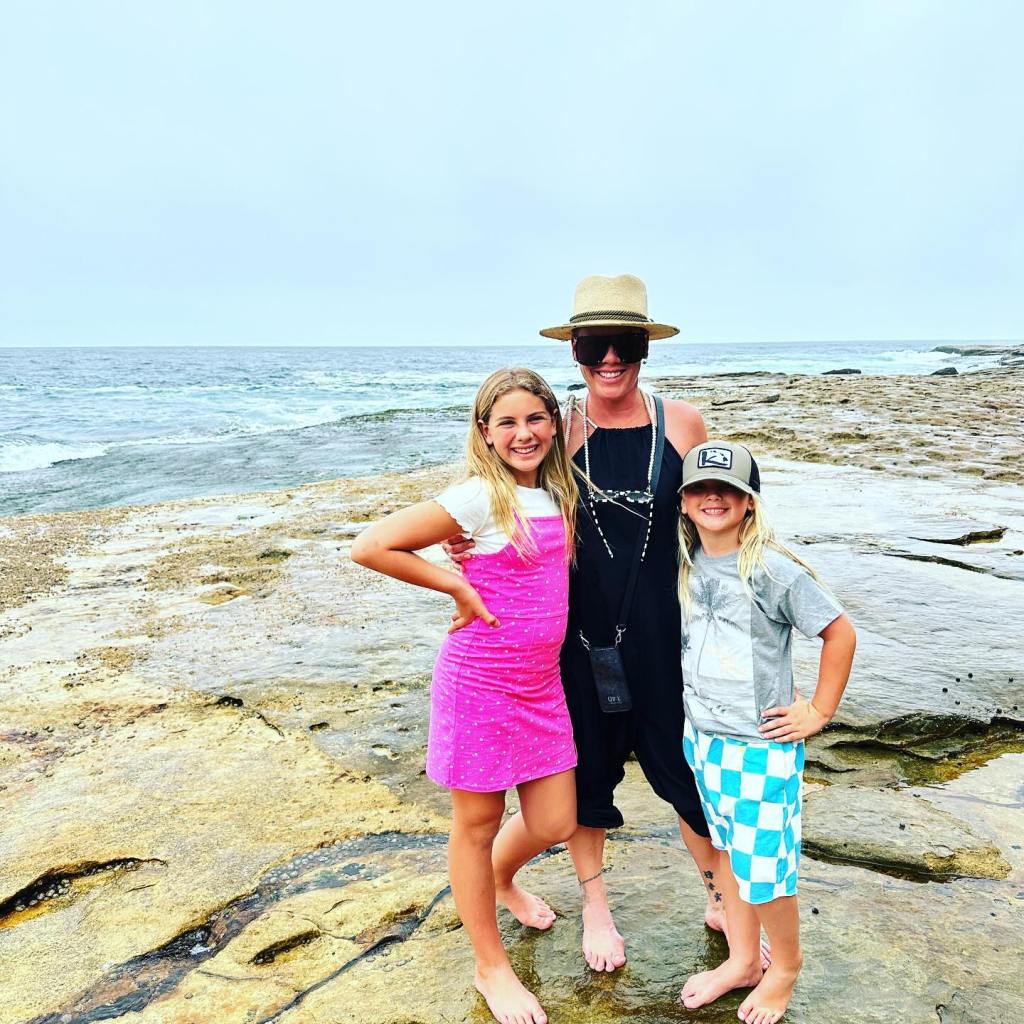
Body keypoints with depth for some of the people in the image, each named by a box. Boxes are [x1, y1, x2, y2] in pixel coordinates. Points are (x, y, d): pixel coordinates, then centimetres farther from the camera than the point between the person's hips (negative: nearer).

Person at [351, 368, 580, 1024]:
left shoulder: (559, 492, 4)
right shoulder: (479, 498, -17)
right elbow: (371, 546, -20)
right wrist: (459, 588, -14)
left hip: (541, 682, 7)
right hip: (480, 682, -6)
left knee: (554, 824, 14)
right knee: (478, 822, 11)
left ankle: (502, 878, 50)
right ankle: (492, 967, 32)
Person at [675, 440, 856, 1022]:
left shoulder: (773, 569, -18)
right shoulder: (688, 565, 1)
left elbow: (840, 633, -12)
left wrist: (819, 712, -9)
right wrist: (699, 722, 11)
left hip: (763, 744, -6)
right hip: (703, 736, 6)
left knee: (762, 866, 5)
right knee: (726, 851, 19)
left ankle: (786, 965, 33)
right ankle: (742, 960, 38)